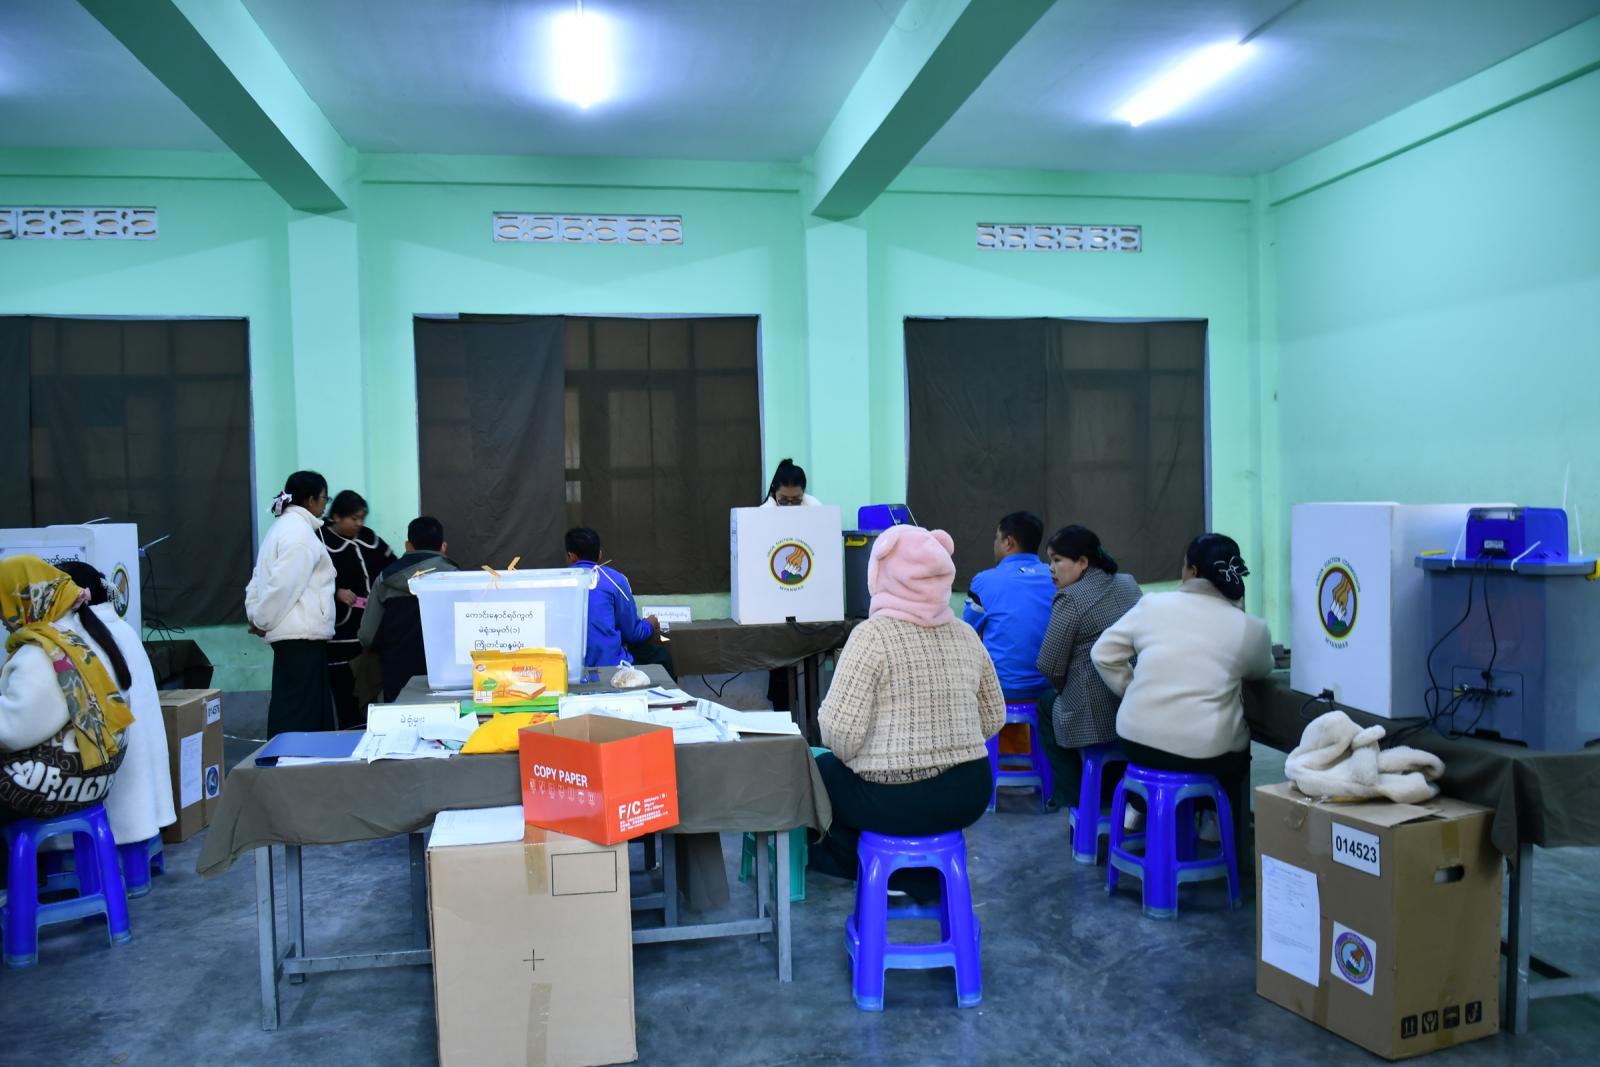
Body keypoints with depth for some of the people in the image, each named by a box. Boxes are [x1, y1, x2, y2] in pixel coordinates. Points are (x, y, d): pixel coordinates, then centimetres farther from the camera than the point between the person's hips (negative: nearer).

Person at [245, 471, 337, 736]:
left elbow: (260, 578, 20)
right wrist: (262, 621, -6)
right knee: (300, 714, -8)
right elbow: (283, 585, -18)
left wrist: (257, 617, 12)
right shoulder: (300, 532, -12)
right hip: (302, 634, -10)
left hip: (296, 634, 10)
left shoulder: (283, 527, 19)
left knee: (288, 710, 12)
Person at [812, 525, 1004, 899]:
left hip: (896, 802, -5)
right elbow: (993, 719, 10)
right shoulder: (965, 635, 2)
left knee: (819, 771, 22)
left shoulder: (873, 635, -15)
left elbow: (841, 731, -20)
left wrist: (847, 755, 1)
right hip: (971, 794, 6)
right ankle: (922, 876, 27)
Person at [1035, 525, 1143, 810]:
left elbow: (1050, 666, -12)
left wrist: (1064, 689, 10)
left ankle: (1077, 800, 26)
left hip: (1096, 716, -7)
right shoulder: (1129, 584, 8)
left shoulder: (1069, 599, -13)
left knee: (1047, 710, 23)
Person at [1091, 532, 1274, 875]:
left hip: (1137, 739, 2)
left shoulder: (1153, 604, -1)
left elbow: (1103, 653, 5)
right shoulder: (1251, 628, -3)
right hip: (1205, 753, -2)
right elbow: (1261, 671, 18)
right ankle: (1234, 851, 37)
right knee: (1236, 748, 31)